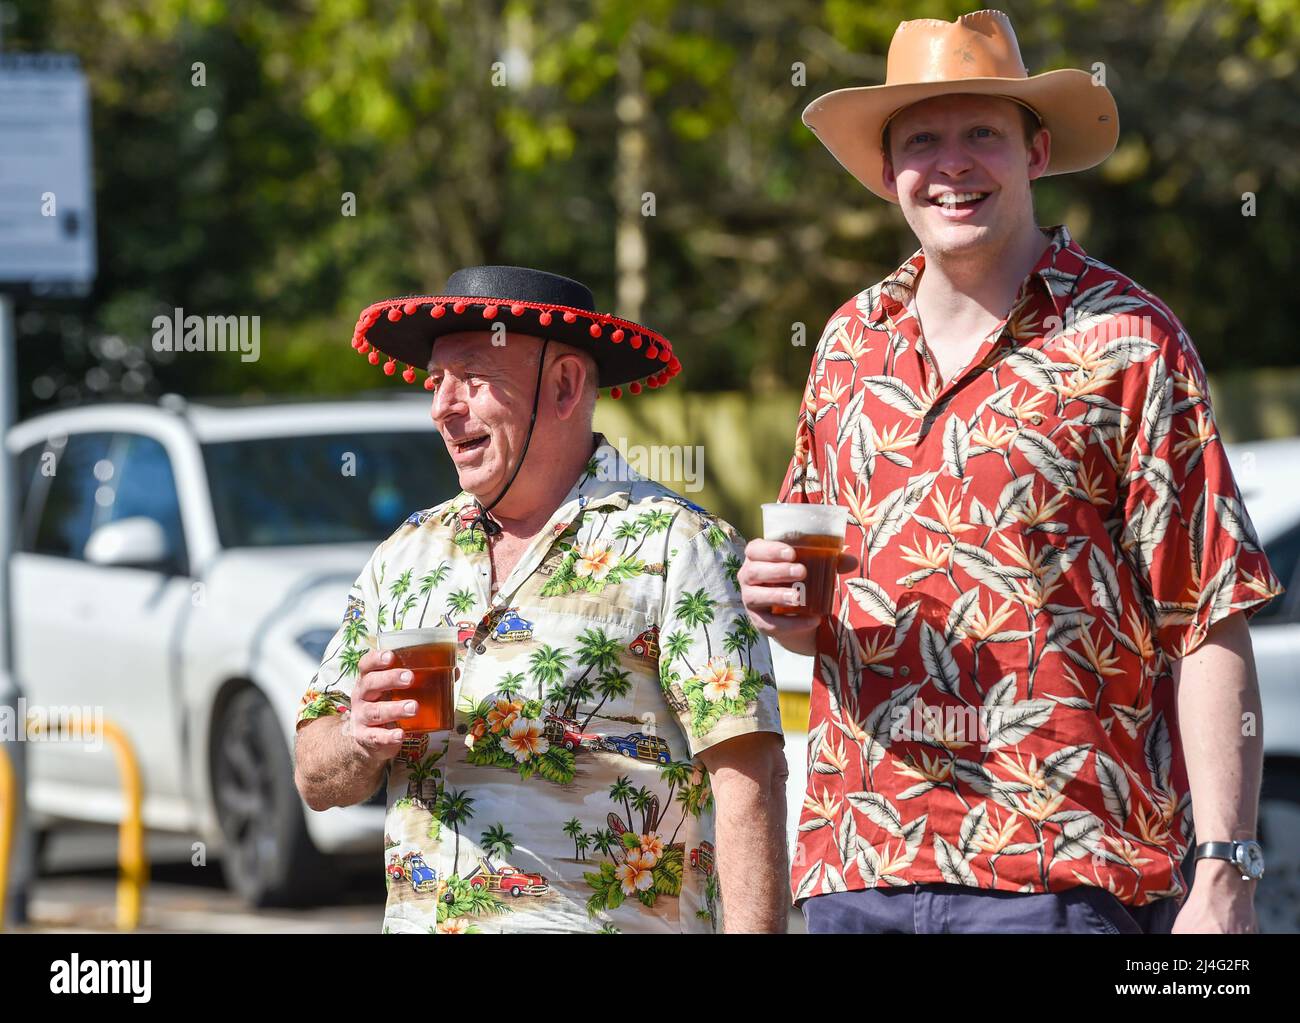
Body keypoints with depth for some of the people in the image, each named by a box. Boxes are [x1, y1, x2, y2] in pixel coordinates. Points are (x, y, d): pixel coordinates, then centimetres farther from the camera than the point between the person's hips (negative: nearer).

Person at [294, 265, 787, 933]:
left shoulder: (675, 546, 1)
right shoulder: (406, 557, 17)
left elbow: (748, 772, -7)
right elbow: (316, 781, 17)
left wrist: (754, 932, -16)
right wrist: (363, 740, -5)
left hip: (608, 924, -6)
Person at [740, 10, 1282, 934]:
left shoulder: (1126, 342, -1)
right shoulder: (851, 345, 14)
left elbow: (1211, 627, -6)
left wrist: (1227, 875, -13)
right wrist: (783, 605, 1)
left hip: (1064, 873, -5)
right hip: (856, 865, 5)